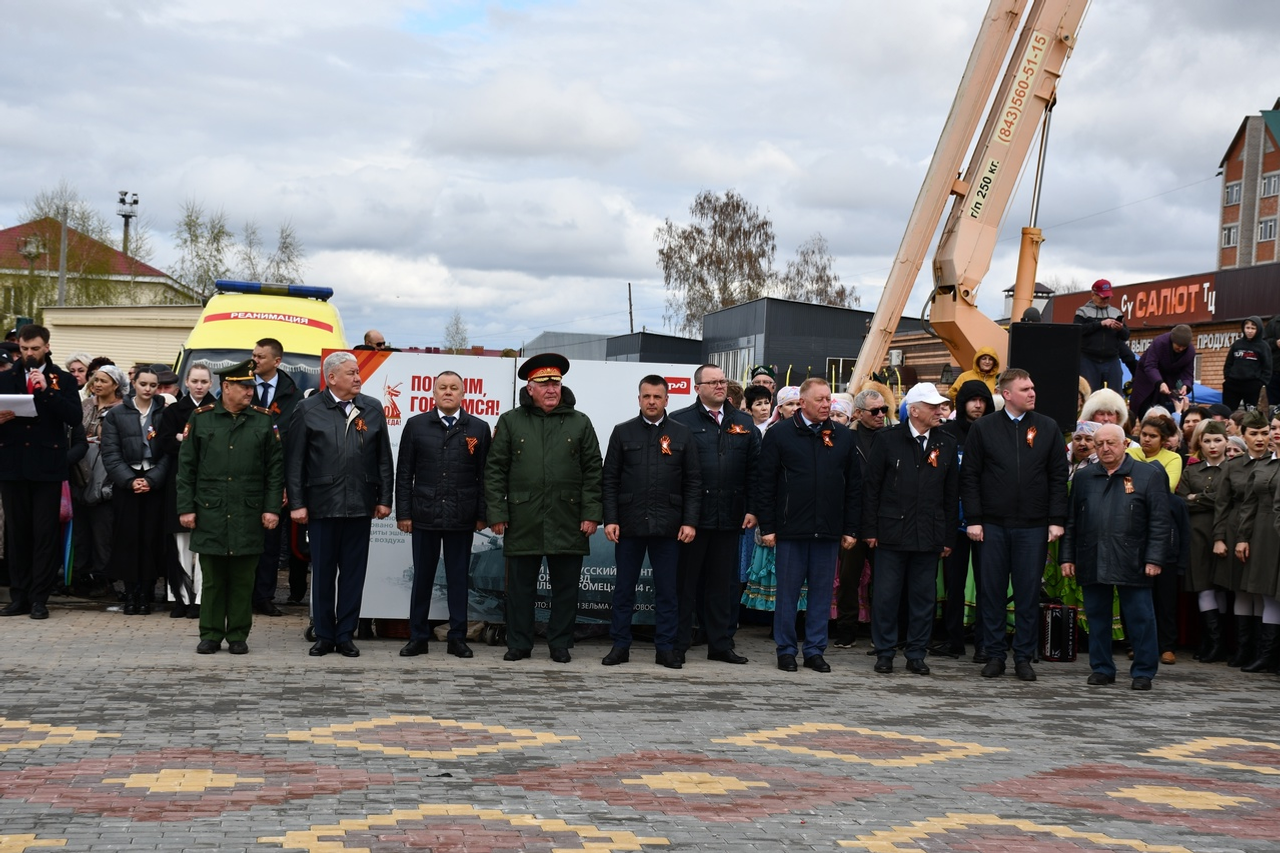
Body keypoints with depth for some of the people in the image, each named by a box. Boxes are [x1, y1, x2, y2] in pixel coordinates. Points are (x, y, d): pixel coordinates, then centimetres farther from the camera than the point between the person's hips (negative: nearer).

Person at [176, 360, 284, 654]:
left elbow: (275, 467, 5)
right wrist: (185, 507, -1)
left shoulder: (263, 421, 4)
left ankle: (238, 635, 13)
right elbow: (186, 466, 4)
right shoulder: (201, 418, 3)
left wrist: (272, 508, -2)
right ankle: (211, 635, 14)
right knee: (211, 578, 5)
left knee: (243, 579, 5)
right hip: (210, 514, 0)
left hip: (248, 516, 0)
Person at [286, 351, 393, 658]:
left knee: (354, 572, 6)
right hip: (322, 504, -2)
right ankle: (324, 635, 16)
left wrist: (385, 498, 4)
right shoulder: (308, 410, 0)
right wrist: (296, 503, -5)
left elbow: (383, 458, 9)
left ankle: (345, 635, 15)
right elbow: (294, 460, -1)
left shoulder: (373, 409, 7)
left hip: (361, 505, 2)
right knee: (323, 572, 6)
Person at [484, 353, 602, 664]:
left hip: (568, 520, 0)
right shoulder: (510, 422, 7)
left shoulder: (580, 423, 8)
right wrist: (496, 513, -2)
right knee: (520, 585, 6)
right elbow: (495, 470, 5)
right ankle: (518, 644, 15)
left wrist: (592, 513, -2)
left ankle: (560, 644, 15)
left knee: (565, 586, 5)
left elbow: (593, 471, 6)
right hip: (523, 520, 0)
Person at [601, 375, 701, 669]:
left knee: (668, 589, 4)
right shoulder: (623, 432, 5)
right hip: (629, 524, 0)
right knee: (624, 588, 6)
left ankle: (665, 648, 11)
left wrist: (690, 522, -4)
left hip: (668, 525, 0)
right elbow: (610, 480, 4)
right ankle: (620, 645, 13)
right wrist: (610, 519, -4)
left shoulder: (682, 434, 5)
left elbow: (693, 482, 4)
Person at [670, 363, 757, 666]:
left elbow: (754, 470, 10)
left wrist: (752, 510, 2)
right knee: (685, 581, 3)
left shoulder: (743, 423, 12)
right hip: (691, 515, -4)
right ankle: (678, 644, 10)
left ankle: (720, 644, 17)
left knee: (723, 582, 10)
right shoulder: (680, 422, -1)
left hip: (730, 516, 4)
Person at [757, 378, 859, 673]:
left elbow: (854, 486, 10)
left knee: (822, 592, 7)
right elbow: (766, 484, -2)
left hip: (829, 530, 3)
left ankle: (815, 649, 16)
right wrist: (767, 527, -6)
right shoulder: (779, 434, -1)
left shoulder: (843, 437, 8)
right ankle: (786, 650, 13)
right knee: (788, 591, 4)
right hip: (791, 528, -3)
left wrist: (850, 529, 5)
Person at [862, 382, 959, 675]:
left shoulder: (947, 445, 8)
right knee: (886, 595, 1)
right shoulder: (888, 440, 0)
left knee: (923, 597, 6)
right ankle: (884, 653, 12)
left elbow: (952, 494, 9)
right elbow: (871, 486, 1)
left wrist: (949, 537, 6)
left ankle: (916, 655, 16)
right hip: (892, 533, -2)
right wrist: (870, 529, -4)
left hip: (929, 537, 2)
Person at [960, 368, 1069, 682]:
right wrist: (973, 520, -5)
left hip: (1033, 526, 1)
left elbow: (1058, 476, 5)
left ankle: (1024, 657, 13)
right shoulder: (983, 428, 2)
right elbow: (969, 476, 2)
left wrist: (1056, 520, -2)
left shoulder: (1048, 427, 5)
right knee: (992, 591, 5)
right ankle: (994, 655, 14)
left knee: (1029, 593, 4)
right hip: (993, 525, 0)